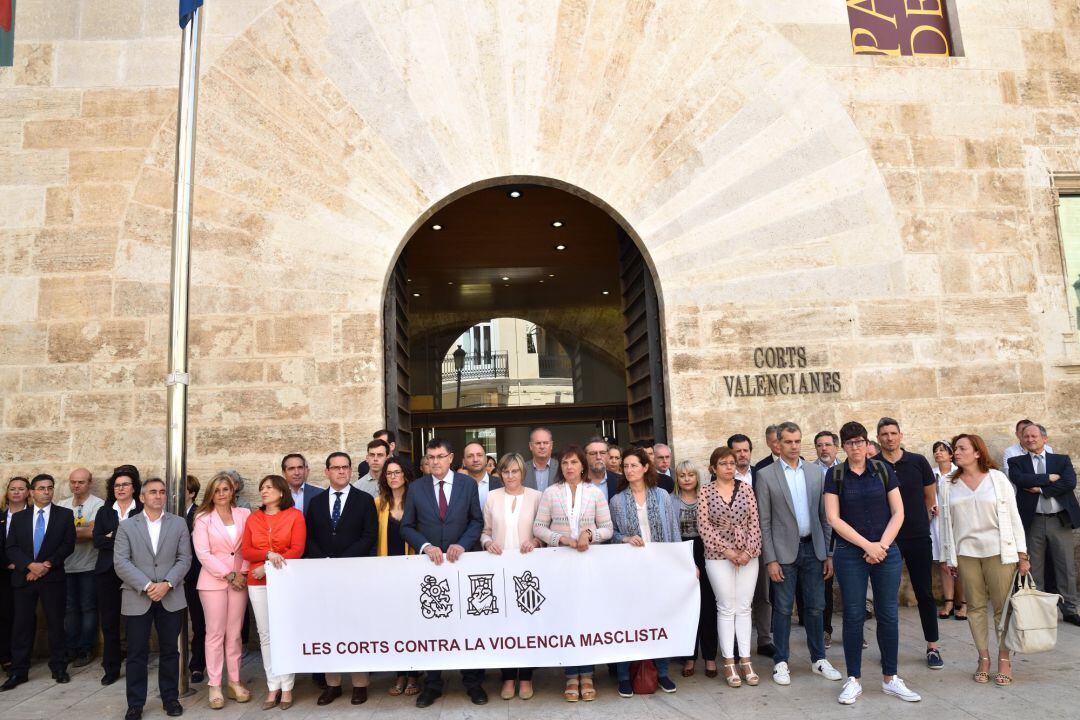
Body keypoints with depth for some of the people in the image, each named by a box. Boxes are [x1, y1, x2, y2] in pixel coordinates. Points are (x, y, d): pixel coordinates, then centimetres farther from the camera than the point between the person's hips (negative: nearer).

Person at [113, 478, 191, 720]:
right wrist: (146, 586, -15)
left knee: (169, 650, 9)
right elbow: (120, 562, -6)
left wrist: (167, 584, -14)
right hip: (137, 598, -1)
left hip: (171, 598, 1)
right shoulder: (126, 526, 3)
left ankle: (170, 698, 23)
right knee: (137, 653, 5)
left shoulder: (179, 523, 5)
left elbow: (184, 559, 0)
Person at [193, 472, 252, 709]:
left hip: (240, 579, 2)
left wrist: (243, 572, -8)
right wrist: (229, 575, -11)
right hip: (213, 581, -2)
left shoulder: (244, 514, 3)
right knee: (215, 633, 1)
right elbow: (203, 553, -9)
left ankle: (234, 681, 16)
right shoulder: (203, 518, -3)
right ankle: (214, 685, 10)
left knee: (234, 633, 7)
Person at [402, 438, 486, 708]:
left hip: (462, 562, -1)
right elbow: (407, 527, 3)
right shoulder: (416, 488, 2)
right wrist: (425, 546, -12)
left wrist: (462, 544, -13)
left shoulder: (468, 484, 0)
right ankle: (432, 684, 20)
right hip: (429, 562, 1)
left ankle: (473, 682, 18)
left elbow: (477, 521, 1)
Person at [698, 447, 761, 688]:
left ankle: (745, 660, 16)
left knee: (744, 608, 7)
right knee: (726, 608, 4)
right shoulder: (706, 491, -3)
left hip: (747, 555, 2)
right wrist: (726, 550, -12)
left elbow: (754, 522, 1)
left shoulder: (746, 488, 3)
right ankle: (728, 662, 12)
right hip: (718, 556, -2)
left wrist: (748, 551, -10)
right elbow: (703, 525, -7)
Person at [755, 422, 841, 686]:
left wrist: (828, 553, 5)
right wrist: (770, 560, -9)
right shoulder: (766, 475, -4)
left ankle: (818, 659, 26)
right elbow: (764, 522, -5)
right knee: (783, 609, 4)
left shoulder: (815, 471, 6)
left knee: (815, 607, 11)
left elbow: (824, 515, 8)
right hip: (784, 550, -3)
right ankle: (780, 663, 17)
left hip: (813, 548, 3)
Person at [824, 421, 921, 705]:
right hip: (850, 554, -1)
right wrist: (867, 545, -11)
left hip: (887, 551, 2)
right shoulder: (835, 475, -1)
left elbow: (898, 513, 2)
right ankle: (854, 680, 15)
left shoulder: (884, 470, 3)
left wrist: (883, 545, -10)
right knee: (853, 616, 3)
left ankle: (890, 679, 21)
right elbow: (834, 518, -6)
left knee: (888, 615, 7)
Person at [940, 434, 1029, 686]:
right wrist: (948, 557, 5)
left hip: (998, 551, -2)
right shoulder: (950, 486, 6)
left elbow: (1013, 516, 1)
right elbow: (946, 522, 7)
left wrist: (1022, 554, -1)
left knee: (1003, 606, 1)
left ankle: (1004, 660, 12)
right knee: (975, 606, 5)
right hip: (966, 553, 2)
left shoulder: (997, 478, 1)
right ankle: (983, 658, 14)